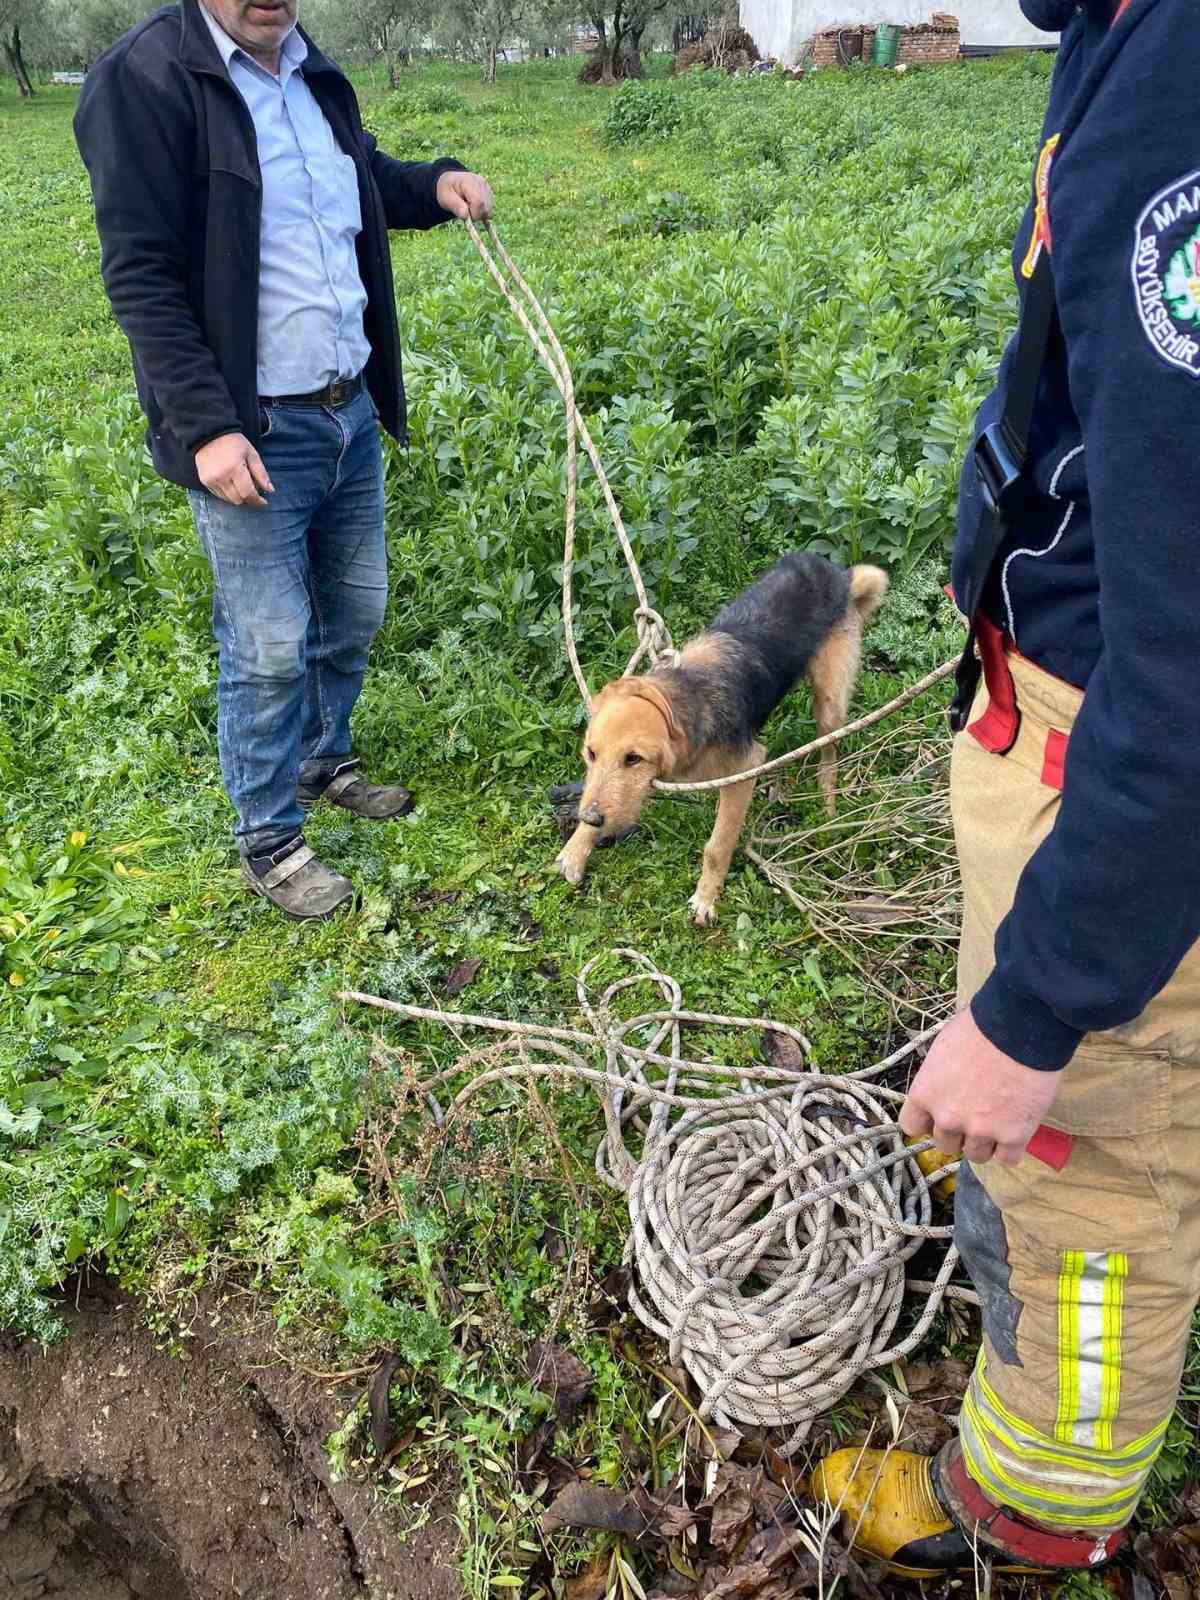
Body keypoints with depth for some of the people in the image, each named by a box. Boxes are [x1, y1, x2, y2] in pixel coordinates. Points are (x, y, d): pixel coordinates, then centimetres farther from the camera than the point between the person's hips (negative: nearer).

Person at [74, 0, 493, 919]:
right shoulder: (144, 79, -12)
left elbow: (360, 178, 28)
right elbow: (140, 276, -15)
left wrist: (432, 184, 7)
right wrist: (206, 425, -23)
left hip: (351, 411, 8)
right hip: (252, 433, -7)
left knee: (355, 611, 17)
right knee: (270, 648, -1)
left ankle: (323, 763, 41)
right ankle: (270, 843, 17)